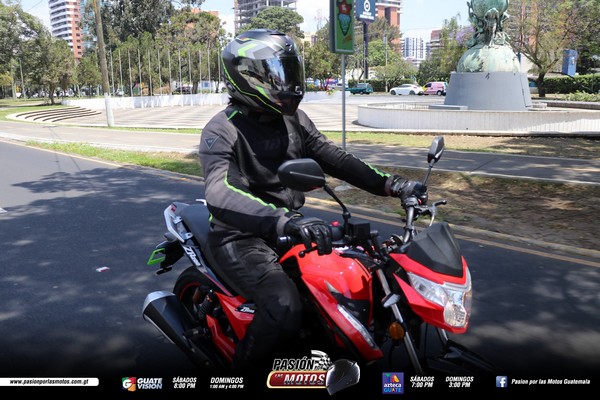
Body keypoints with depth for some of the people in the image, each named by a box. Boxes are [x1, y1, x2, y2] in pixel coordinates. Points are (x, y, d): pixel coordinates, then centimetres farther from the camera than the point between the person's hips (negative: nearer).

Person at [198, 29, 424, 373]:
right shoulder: (222, 130, -17)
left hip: (290, 225, 8)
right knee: (285, 309, -30)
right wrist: (283, 221, -51)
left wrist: (388, 184, -7)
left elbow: (333, 158, 7)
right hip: (242, 237, -7)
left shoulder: (293, 119, 7)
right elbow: (220, 194, -35)